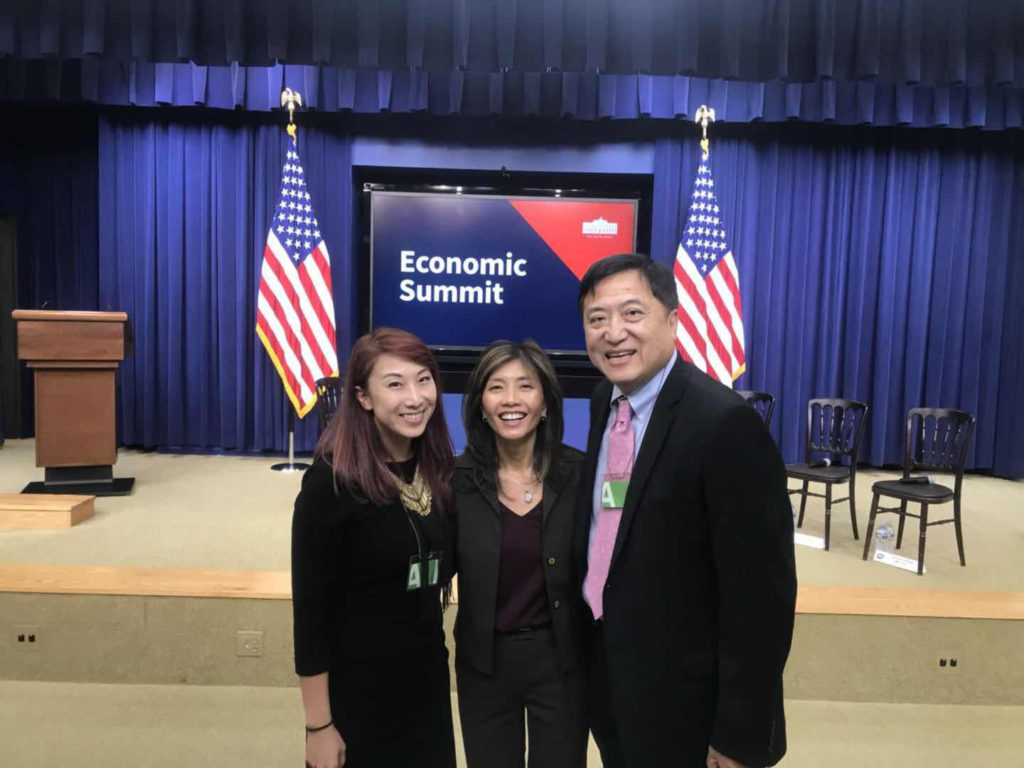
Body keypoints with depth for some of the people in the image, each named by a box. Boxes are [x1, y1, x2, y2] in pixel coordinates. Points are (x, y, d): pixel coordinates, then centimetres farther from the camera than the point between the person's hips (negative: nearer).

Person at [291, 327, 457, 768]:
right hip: (357, 689, -5)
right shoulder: (332, 481, -18)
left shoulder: (441, 470, -3)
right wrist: (319, 725, -11)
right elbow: (311, 610, -15)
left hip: (428, 678, 5)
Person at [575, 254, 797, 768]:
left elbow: (760, 592, -23)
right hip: (606, 668, 7)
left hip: (683, 696, -7)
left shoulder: (724, 424, -25)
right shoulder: (605, 400, -1)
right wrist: (593, 641, 13)